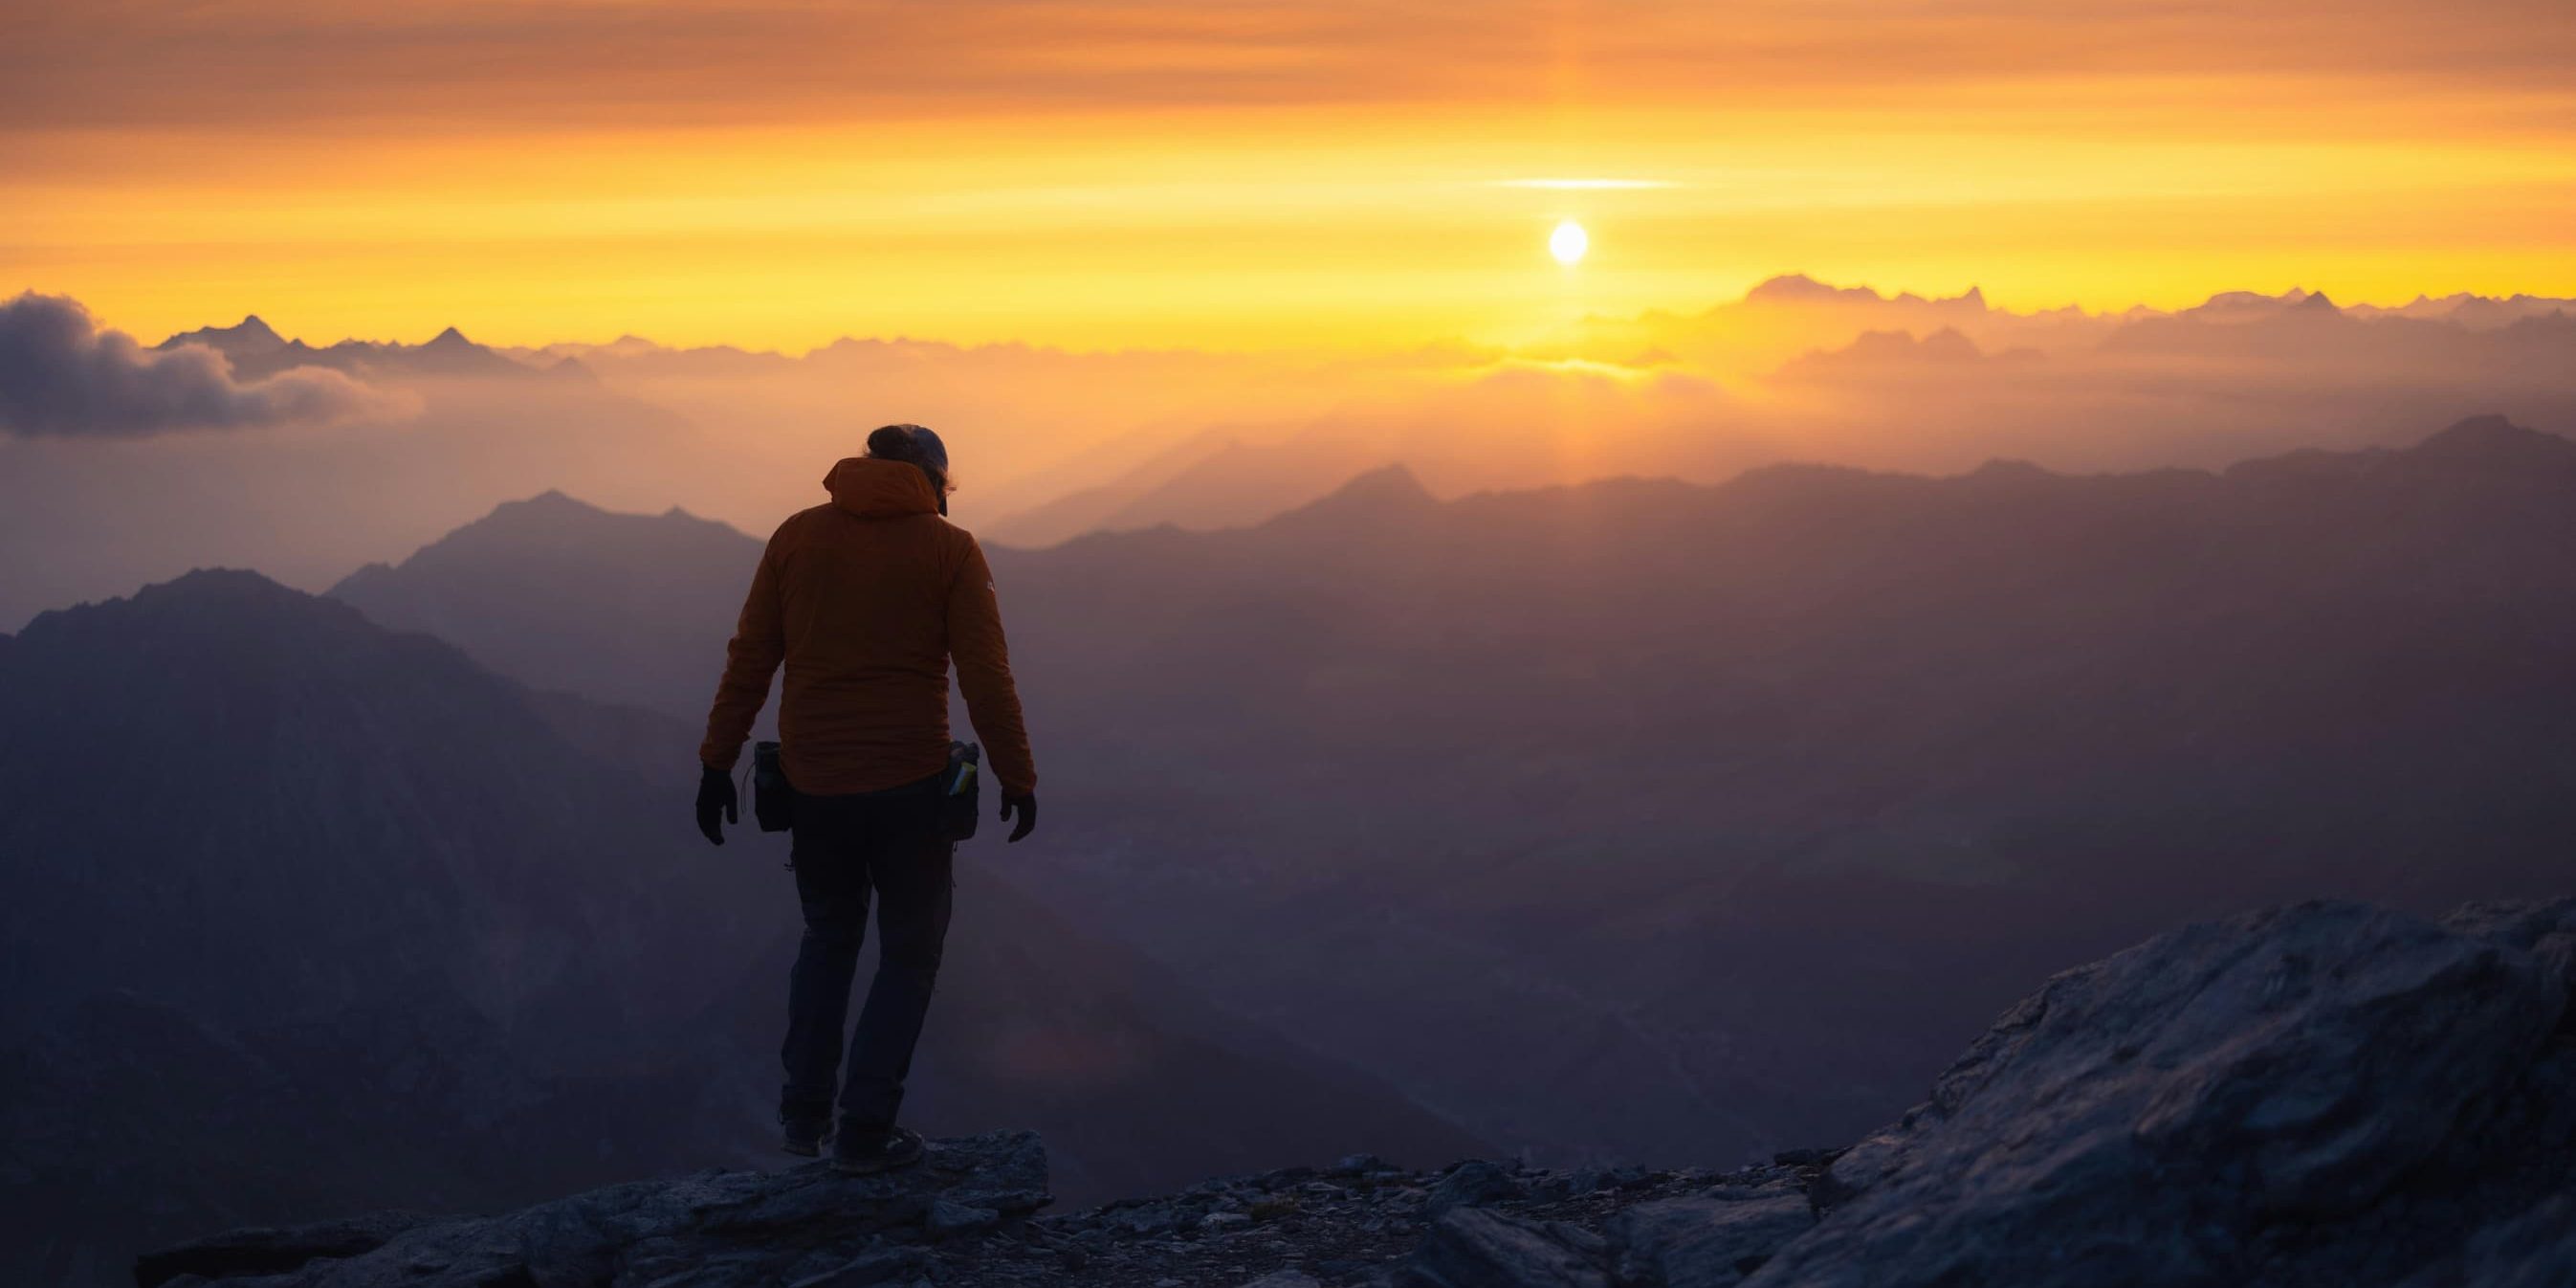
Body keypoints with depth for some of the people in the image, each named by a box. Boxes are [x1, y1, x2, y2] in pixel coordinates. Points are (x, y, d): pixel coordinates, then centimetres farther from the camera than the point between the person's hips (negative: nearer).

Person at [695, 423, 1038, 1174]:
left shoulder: (796, 536, 4)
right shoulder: (949, 549, -3)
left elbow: (748, 661, 3)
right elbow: (987, 678, -7)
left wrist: (718, 763, 8)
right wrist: (1016, 777, 1)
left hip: (813, 786, 3)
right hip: (909, 786, -3)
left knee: (828, 939, 23)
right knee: (910, 955, 11)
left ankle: (805, 1116, 19)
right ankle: (865, 1130, 5)